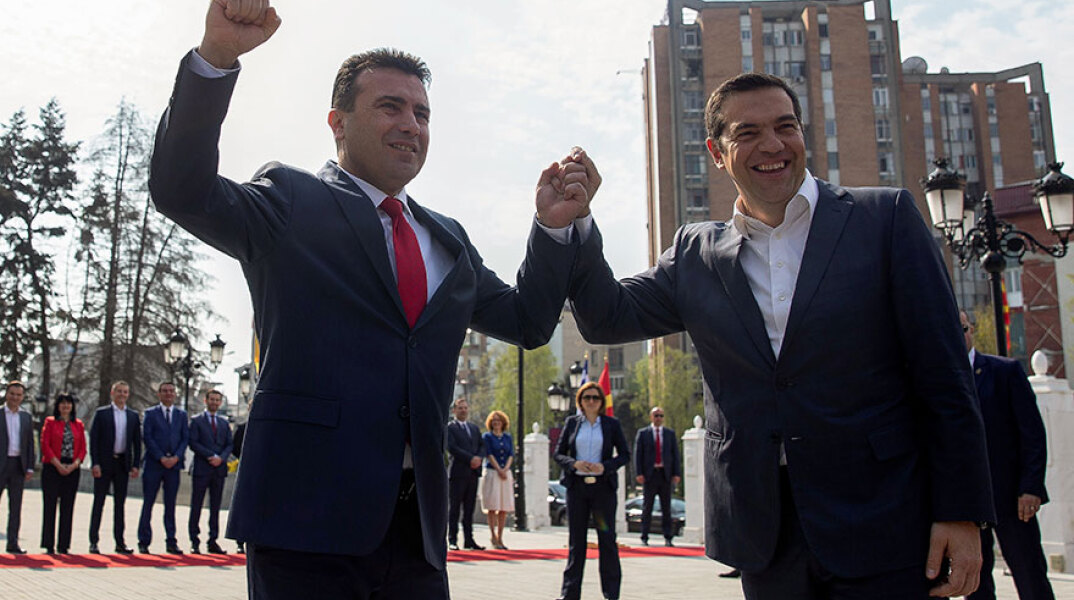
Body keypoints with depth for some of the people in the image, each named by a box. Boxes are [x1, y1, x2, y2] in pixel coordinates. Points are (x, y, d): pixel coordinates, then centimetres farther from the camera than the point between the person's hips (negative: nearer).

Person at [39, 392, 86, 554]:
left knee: (68, 507, 2)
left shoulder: (78, 424, 11)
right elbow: (45, 445, -4)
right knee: (50, 505, -3)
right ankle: (49, 545, 2)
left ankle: (63, 545, 7)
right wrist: (58, 465, -12)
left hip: (72, 469, 3)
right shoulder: (50, 422, 3)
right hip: (52, 468, -3)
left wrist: (74, 464, -7)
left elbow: (83, 448, 9)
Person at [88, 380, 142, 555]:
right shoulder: (101, 413, 2)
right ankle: (93, 542, 7)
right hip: (104, 463, -3)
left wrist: (135, 465, 2)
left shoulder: (133, 416, 10)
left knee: (120, 503, 7)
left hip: (123, 463, 3)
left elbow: (137, 442, 10)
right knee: (98, 502, 1)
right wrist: (95, 463, -11)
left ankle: (120, 542, 11)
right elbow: (93, 439, -3)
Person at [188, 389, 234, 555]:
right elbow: (193, 443, -7)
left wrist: (221, 458, -7)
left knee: (215, 507, 5)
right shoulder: (196, 421, 4)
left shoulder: (224, 423, 18)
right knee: (196, 506, -1)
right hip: (201, 469, -4)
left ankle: (212, 542, 9)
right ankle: (194, 541, 5)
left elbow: (229, 444, 12)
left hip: (219, 469, 4)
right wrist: (211, 456, -14)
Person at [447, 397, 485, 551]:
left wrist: (479, 457, -7)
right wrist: (470, 459, -17)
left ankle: (469, 540, 10)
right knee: (454, 508, -1)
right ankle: (452, 540, 2)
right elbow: (452, 447, -12)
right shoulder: (449, 427, 0)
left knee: (469, 509, 7)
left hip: (473, 472, 6)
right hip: (457, 472, -6)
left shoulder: (474, 428, 20)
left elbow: (482, 445, 14)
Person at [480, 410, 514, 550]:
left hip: (506, 473, 4)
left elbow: (511, 454, 6)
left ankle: (500, 538, 6)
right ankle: (493, 537, -1)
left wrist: (505, 469, -9)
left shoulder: (508, 437, 15)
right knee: (492, 507, -7)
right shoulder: (487, 436, 4)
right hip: (492, 472, -4)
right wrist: (498, 470, -13)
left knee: (504, 508, 1)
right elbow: (489, 454, -5)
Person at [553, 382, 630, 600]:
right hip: (577, 486, 1)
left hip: (603, 487, -1)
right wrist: (574, 463, -12)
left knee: (607, 538, 1)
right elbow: (558, 453, 8)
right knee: (575, 540, 6)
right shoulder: (571, 422, 8)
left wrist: (605, 466, -12)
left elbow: (625, 454, 5)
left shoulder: (612, 424, 5)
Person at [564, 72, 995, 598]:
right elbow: (607, 318, 6)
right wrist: (569, 221, -8)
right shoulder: (696, 254, 8)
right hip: (764, 540, 3)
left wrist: (961, 513, -8)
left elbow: (945, 379, -4)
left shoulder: (885, 218, -1)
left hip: (881, 533, -2)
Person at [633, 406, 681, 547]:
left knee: (667, 507, 4)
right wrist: (639, 473, -9)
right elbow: (638, 454, 1)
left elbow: (675, 454, 8)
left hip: (666, 474, 2)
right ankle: (644, 537, 10)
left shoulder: (670, 433, 11)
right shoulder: (642, 433, 5)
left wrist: (677, 473, -2)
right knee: (647, 507, 3)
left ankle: (668, 538, 8)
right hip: (649, 474, -1)